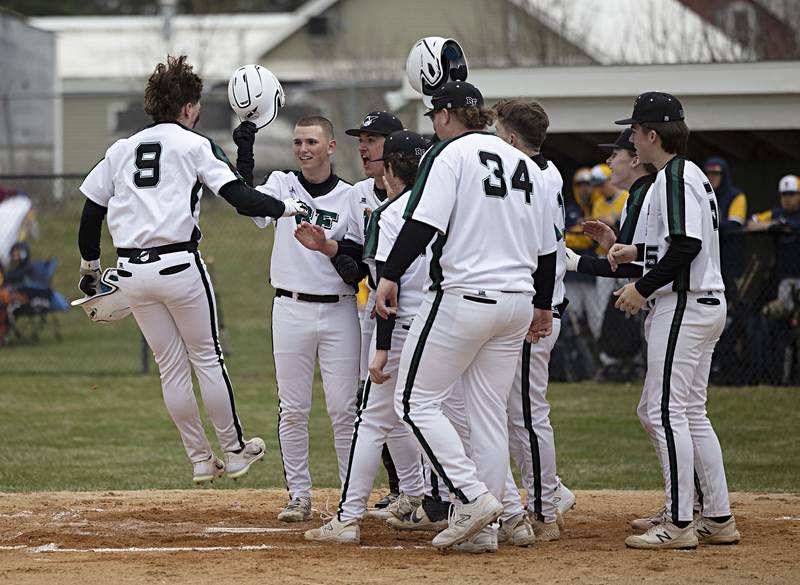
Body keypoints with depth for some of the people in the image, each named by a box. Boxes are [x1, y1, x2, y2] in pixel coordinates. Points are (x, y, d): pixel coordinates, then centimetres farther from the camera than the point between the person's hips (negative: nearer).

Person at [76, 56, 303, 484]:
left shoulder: (120, 150, 14)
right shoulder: (195, 145, 0)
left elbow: (90, 215, 13)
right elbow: (240, 198, -11)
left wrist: (90, 268, 24)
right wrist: (288, 207, -1)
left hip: (131, 271, 4)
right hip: (179, 265, -4)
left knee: (171, 367, 11)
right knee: (207, 357, 9)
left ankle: (200, 459, 15)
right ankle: (234, 451, 17)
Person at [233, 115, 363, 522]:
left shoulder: (351, 198, 4)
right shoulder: (281, 184, 6)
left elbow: (357, 265, -2)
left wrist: (328, 245, -22)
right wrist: (244, 155, -28)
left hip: (339, 311, -1)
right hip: (292, 310, 1)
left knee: (344, 409, 0)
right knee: (292, 409, 3)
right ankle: (299, 496, 10)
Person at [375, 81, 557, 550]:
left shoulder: (451, 153, -6)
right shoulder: (525, 164, 15)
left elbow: (424, 222, -19)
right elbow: (547, 246, 18)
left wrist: (391, 276, -16)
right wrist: (544, 306, 26)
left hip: (464, 297, -7)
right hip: (516, 301, 7)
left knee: (416, 401, 1)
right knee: (491, 414, 10)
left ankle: (473, 497, -10)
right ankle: (486, 527, 9)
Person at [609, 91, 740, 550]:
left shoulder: (674, 177, -14)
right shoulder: (693, 175, 18)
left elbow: (688, 245, -23)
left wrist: (643, 287, -16)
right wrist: (638, 252, 18)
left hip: (683, 306, -11)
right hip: (706, 305, 11)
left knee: (667, 411, -9)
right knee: (689, 413, 14)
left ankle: (679, 524, -10)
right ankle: (719, 519, 15)